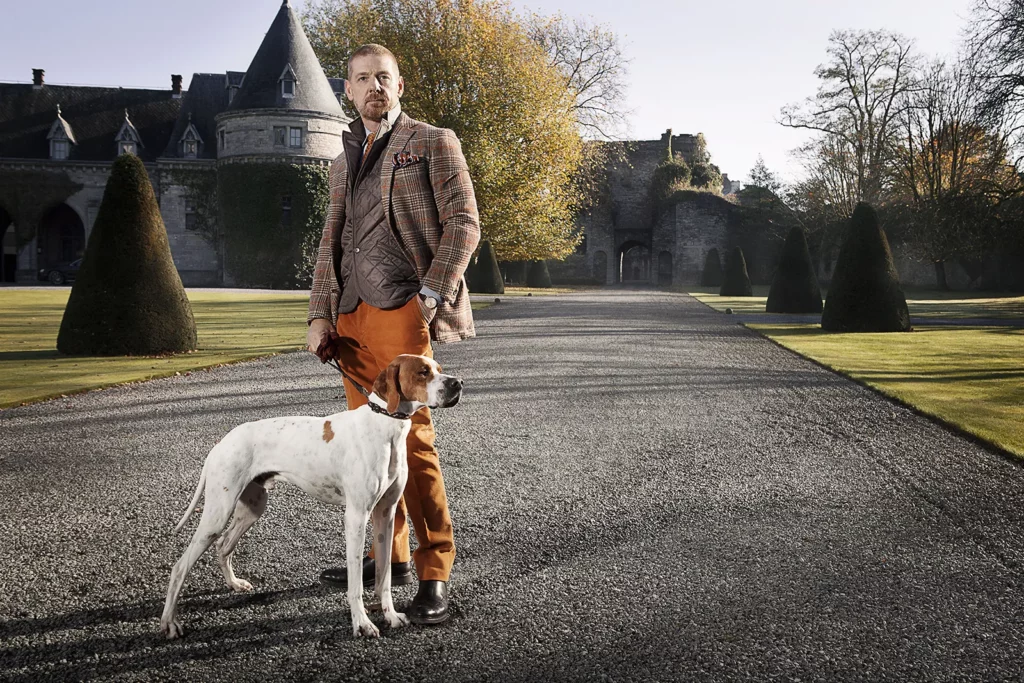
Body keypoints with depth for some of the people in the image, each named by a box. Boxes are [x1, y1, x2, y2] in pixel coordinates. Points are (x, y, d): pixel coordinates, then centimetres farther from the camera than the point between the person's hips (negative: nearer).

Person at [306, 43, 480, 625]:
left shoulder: (433, 143, 4)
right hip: (353, 317, 7)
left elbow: (464, 225, -4)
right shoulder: (345, 162, 23)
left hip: (404, 313, -7)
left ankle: (435, 575, -5)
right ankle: (390, 556, 22)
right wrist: (320, 315, 10)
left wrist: (429, 296, -13)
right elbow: (331, 244, 22)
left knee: (412, 440, -12)